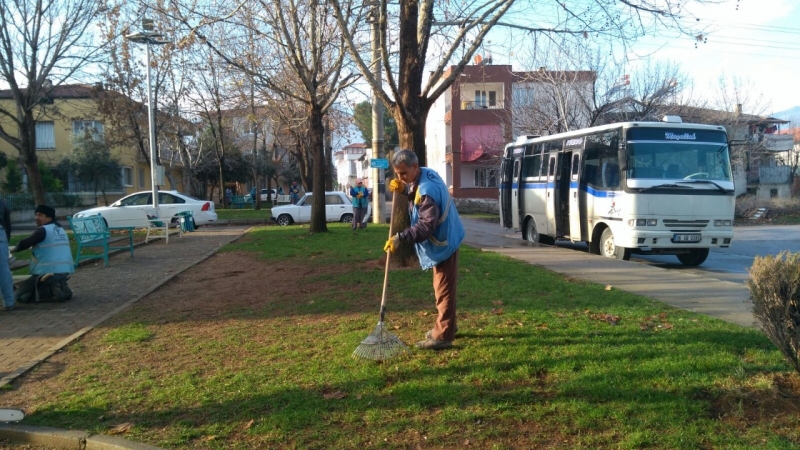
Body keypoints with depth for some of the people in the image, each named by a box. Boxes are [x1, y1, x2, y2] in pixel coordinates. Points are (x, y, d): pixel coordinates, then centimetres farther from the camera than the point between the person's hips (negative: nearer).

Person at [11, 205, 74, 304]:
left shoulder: (43, 230, -9)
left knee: (19, 295, 3)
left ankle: (52, 292, -14)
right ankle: (61, 288, 3)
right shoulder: (61, 230, 15)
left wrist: (14, 248, 7)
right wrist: (34, 247, 23)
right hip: (65, 271, 7)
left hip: (48, 272, -7)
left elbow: (24, 244, -13)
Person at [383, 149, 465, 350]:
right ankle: (446, 326, 33)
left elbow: (426, 225, -32)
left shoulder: (427, 190, -29)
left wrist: (400, 238, -35)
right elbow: (417, 195, 19)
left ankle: (442, 336, 1)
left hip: (443, 242, -11)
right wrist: (403, 189, -1)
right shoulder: (425, 174, 1)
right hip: (442, 239, 11)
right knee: (443, 288, 20)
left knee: (443, 290, -5)